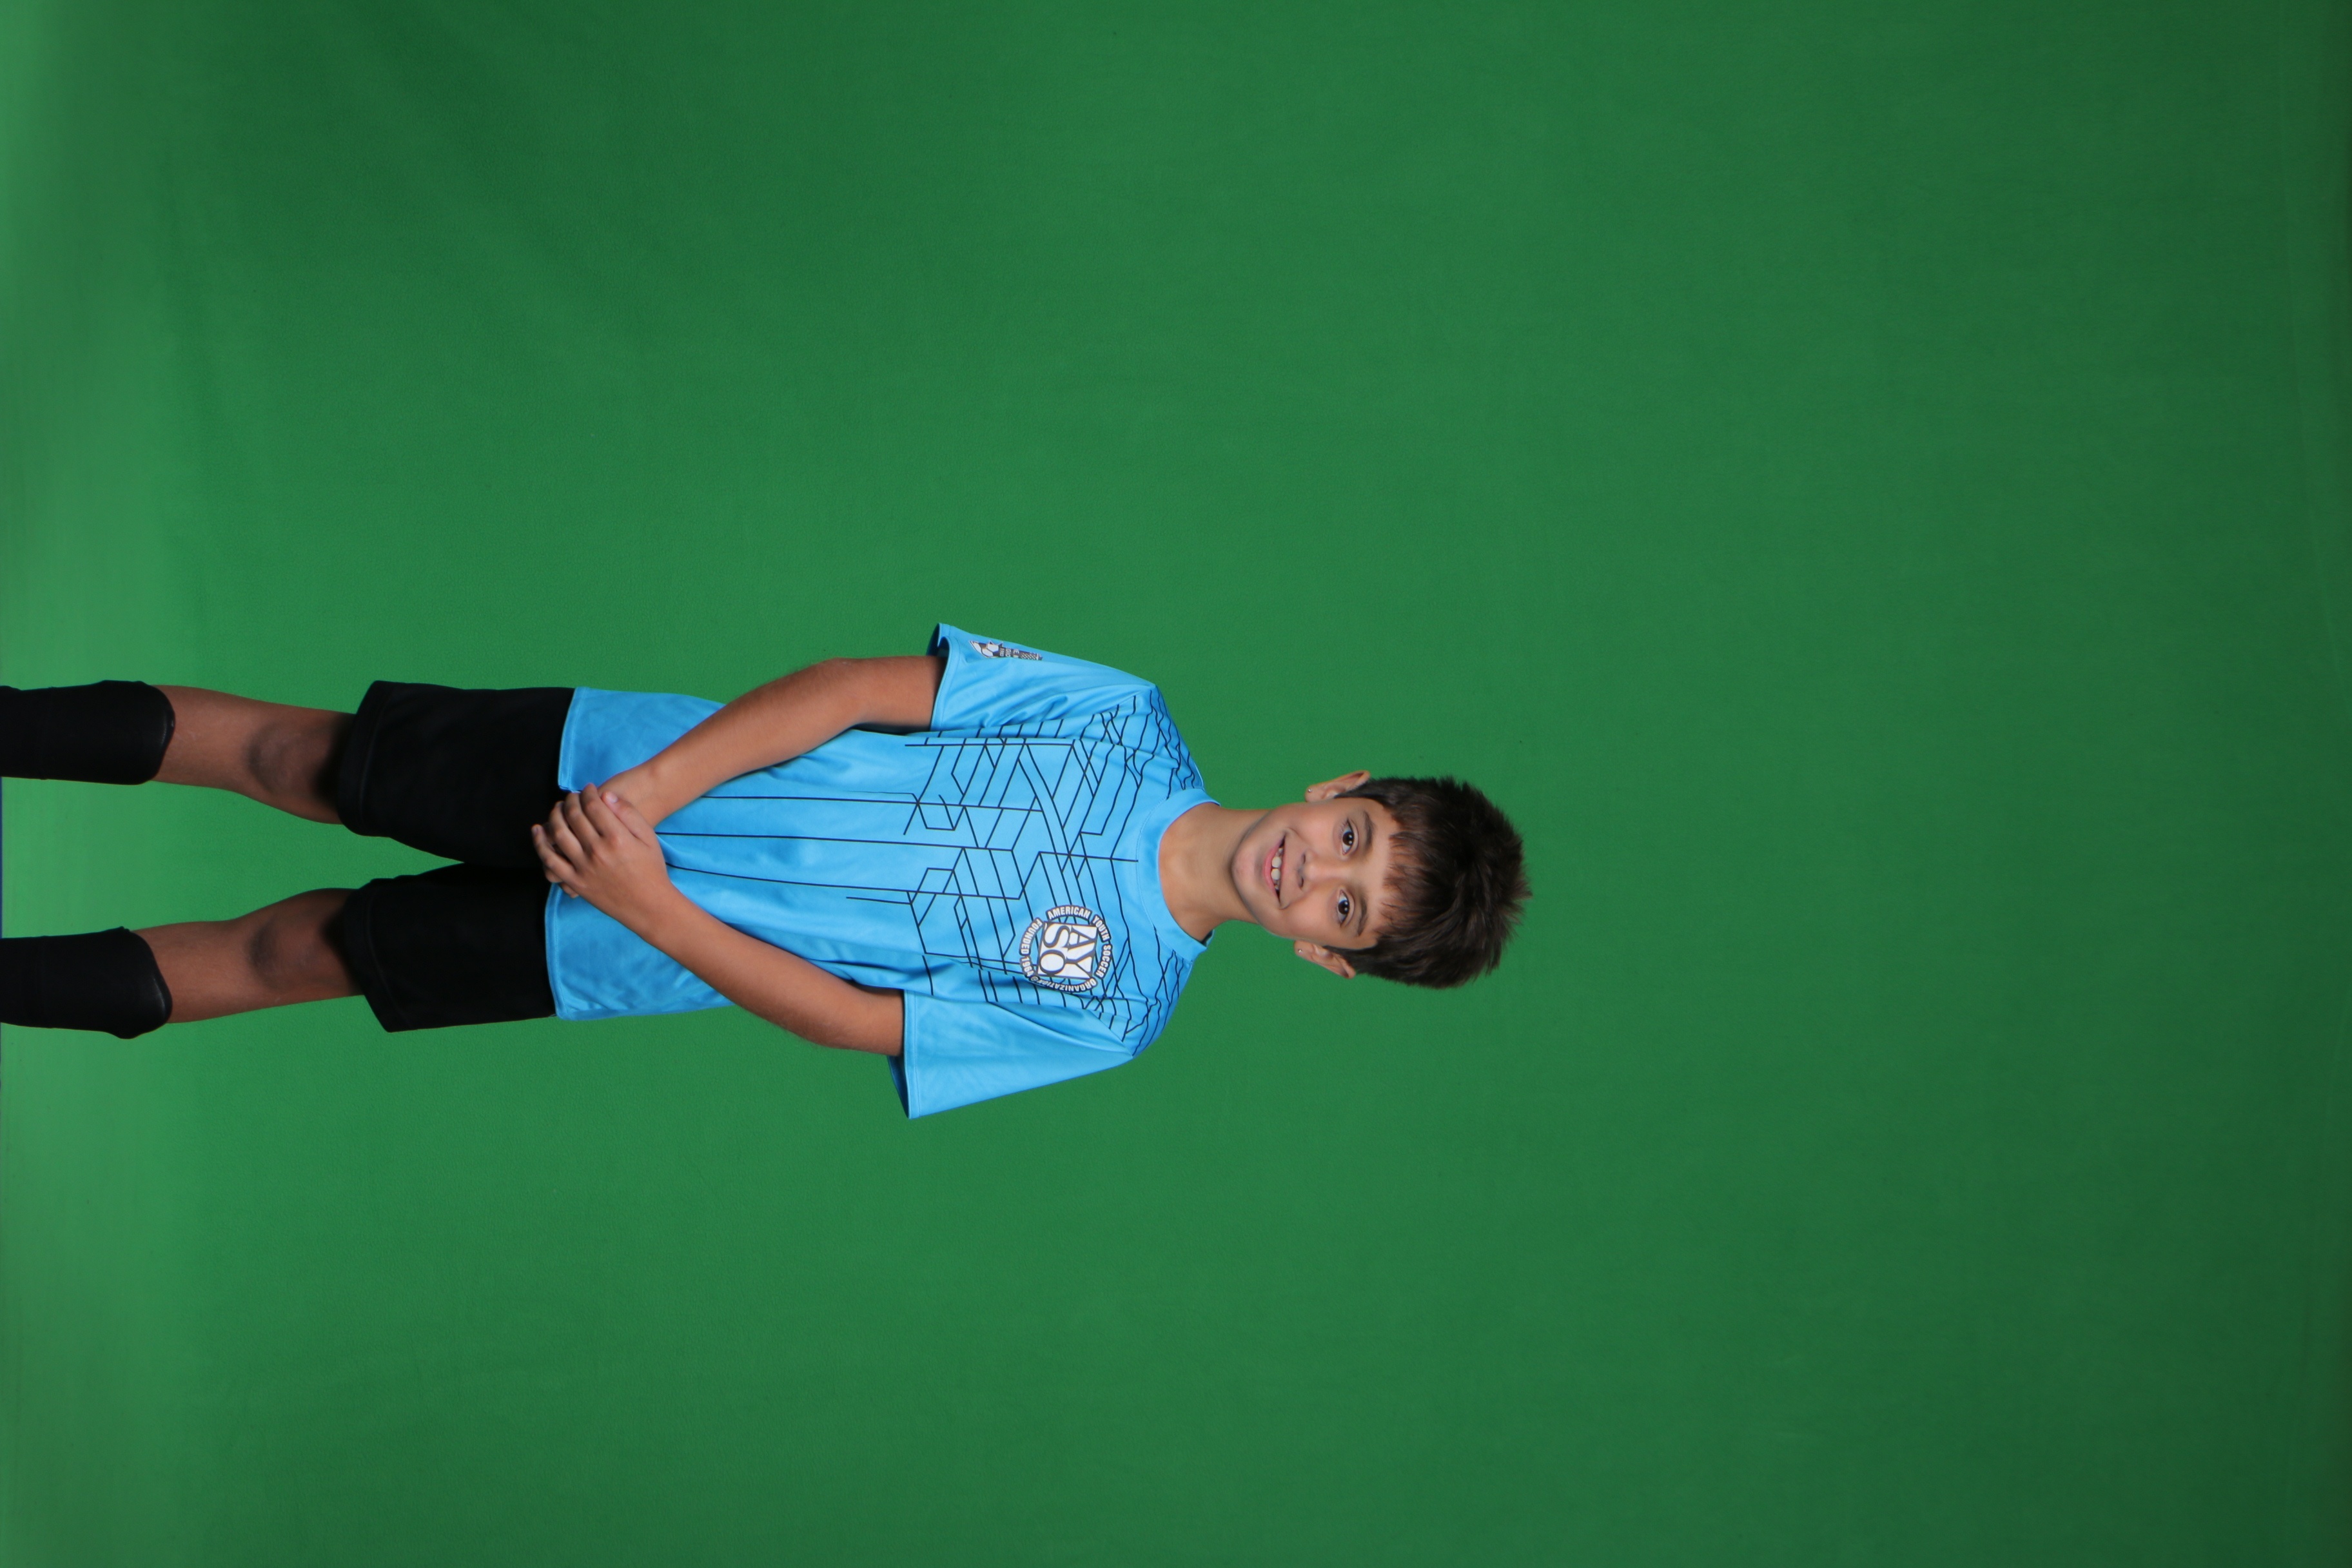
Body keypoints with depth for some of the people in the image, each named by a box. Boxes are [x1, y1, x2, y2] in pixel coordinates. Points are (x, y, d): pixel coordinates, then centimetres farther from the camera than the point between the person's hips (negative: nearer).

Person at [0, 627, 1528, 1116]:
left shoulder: (1107, 1012, -15)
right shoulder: (1130, 722, -11)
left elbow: (845, 1019, -15)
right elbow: (859, 690, -10)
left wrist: (653, 910, -23)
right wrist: (658, 786, -21)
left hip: (630, 951, -1)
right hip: (631, 760, 2)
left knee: (304, 951, 3)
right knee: (308, 756, 5)